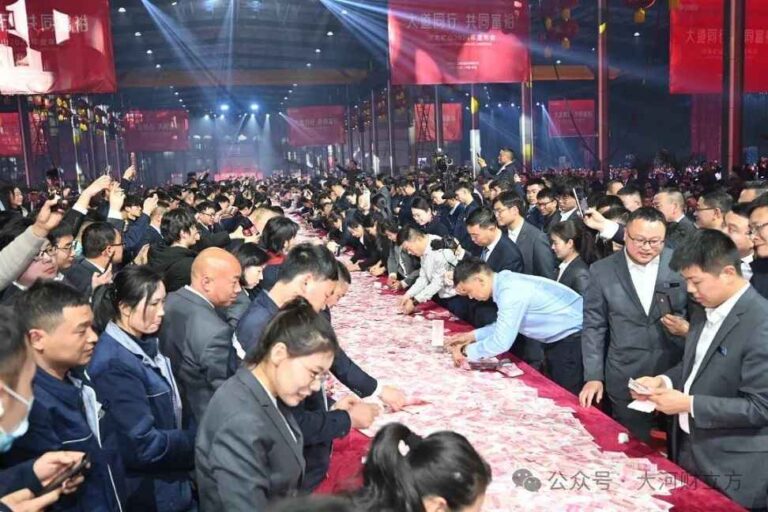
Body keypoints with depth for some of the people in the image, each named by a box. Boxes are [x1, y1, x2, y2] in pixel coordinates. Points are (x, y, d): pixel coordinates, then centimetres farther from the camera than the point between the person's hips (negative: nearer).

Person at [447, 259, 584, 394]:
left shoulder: (510, 291, -28)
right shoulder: (505, 281, -1)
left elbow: (501, 342, -29)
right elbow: (505, 326, 13)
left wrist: (466, 351, -15)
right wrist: (473, 335, 5)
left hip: (573, 337, -9)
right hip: (558, 336, 9)